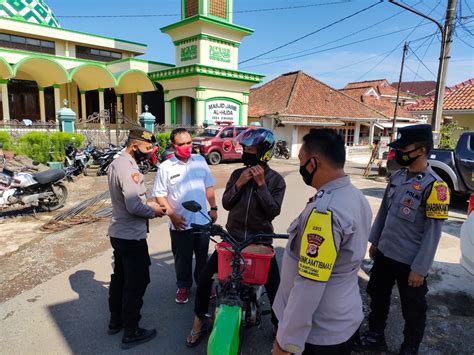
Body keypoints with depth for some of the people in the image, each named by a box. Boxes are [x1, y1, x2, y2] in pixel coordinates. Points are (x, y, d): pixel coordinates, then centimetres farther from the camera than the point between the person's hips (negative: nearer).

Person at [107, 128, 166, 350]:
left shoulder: (116, 163, 9)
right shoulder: (129, 169, -24)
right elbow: (134, 206, -28)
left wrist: (146, 204, 9)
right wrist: (153, 211, -11)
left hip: (118, 233, 10)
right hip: (132, 237, -10)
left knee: (119, 278, 21)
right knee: (136, 284, 3)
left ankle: (115, 321, 37)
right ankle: (131, 333, 15)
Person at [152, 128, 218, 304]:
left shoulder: (200, 160, 2)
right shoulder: (165, 167, -8)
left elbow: (209, 186, 9)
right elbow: (160, 195, -7)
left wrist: (213, 208, 5)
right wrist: (172, 215, -15)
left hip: (202, 221, 3)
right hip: (180, 224, -2)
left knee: (202, 256, 18)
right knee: (182, 258, 14)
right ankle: (183, 286, 36)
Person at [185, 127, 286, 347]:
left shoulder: (276, 180, -7)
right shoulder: (237, 174, 1)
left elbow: (272, 212, -16)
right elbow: (226, 204, -3)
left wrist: (261, 184, -22)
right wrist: (239, 184, -18)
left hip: (261, 241, -2)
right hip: (233, 238, 3)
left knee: (274, 288, 1)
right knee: (205, 276, -4)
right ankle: (199, 321, 19)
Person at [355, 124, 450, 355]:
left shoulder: (434, 186, -19)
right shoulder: (397, 176, 2)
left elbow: (433, 232, -19)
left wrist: (419, 269, -17)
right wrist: (374, 241, 14)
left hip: (410, 261, -7)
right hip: (384, 253, 7)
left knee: (412, 310, 15)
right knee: (378, 296, 22)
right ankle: (375, 337, 44)